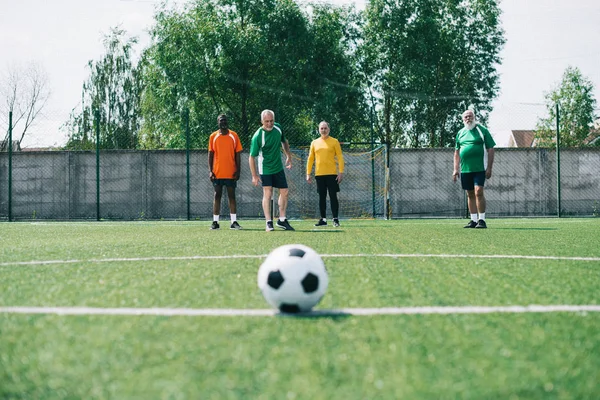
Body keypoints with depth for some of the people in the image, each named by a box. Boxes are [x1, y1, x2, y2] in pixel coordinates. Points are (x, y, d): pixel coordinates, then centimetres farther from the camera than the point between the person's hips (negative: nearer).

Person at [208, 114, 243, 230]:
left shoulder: (234, 135, 5)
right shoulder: (213, 136, 4)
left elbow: (237, 154, 5)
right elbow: (210, 154, 4)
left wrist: (238, 171, -2)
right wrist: (210, 171, -4)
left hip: (231, 173, 0)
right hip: (217, 173, 0)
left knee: (232, 196, 3)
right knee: (217, 195, 3)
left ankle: (234, 222, 5)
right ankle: (215, 222, 5)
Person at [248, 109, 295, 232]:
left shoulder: (278, 128, -5)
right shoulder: (257, 136, -22)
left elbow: (284, 142, 16)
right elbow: (252, 157, -17)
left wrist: (289, 157, 13)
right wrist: (254, 175, -17)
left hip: (279, 167, 6)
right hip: (265, 169, -6)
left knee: (284, 192, 7)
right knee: (267, 194, -8)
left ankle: (282, 220, 19)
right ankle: (269, 222, 0)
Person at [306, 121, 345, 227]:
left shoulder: (334, 141, 2)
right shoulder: (314, 143, 11)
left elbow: (340, 157, -1)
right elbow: (310, 159, 13)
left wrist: (341, 172, -9)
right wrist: (308, 174, 7)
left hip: (332, 174, -3)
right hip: (319, 174, 3)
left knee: (333, 196, -3)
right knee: (322, 197, 6)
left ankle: (335, 219, 1)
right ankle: (323, 219, 11)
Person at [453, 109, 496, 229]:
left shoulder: (482, 130, 1)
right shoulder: (460, 133, 14)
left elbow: (490, 149, -2)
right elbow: (457, 152, 18)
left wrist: (489, 168, -9)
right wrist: (456, 169, 10)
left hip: (479, 168, -5)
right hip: (465, 169, 5)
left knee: (478, 192, -14)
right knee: (470, 194, 7)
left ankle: (482, 220, -8)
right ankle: (473, 220, 13)